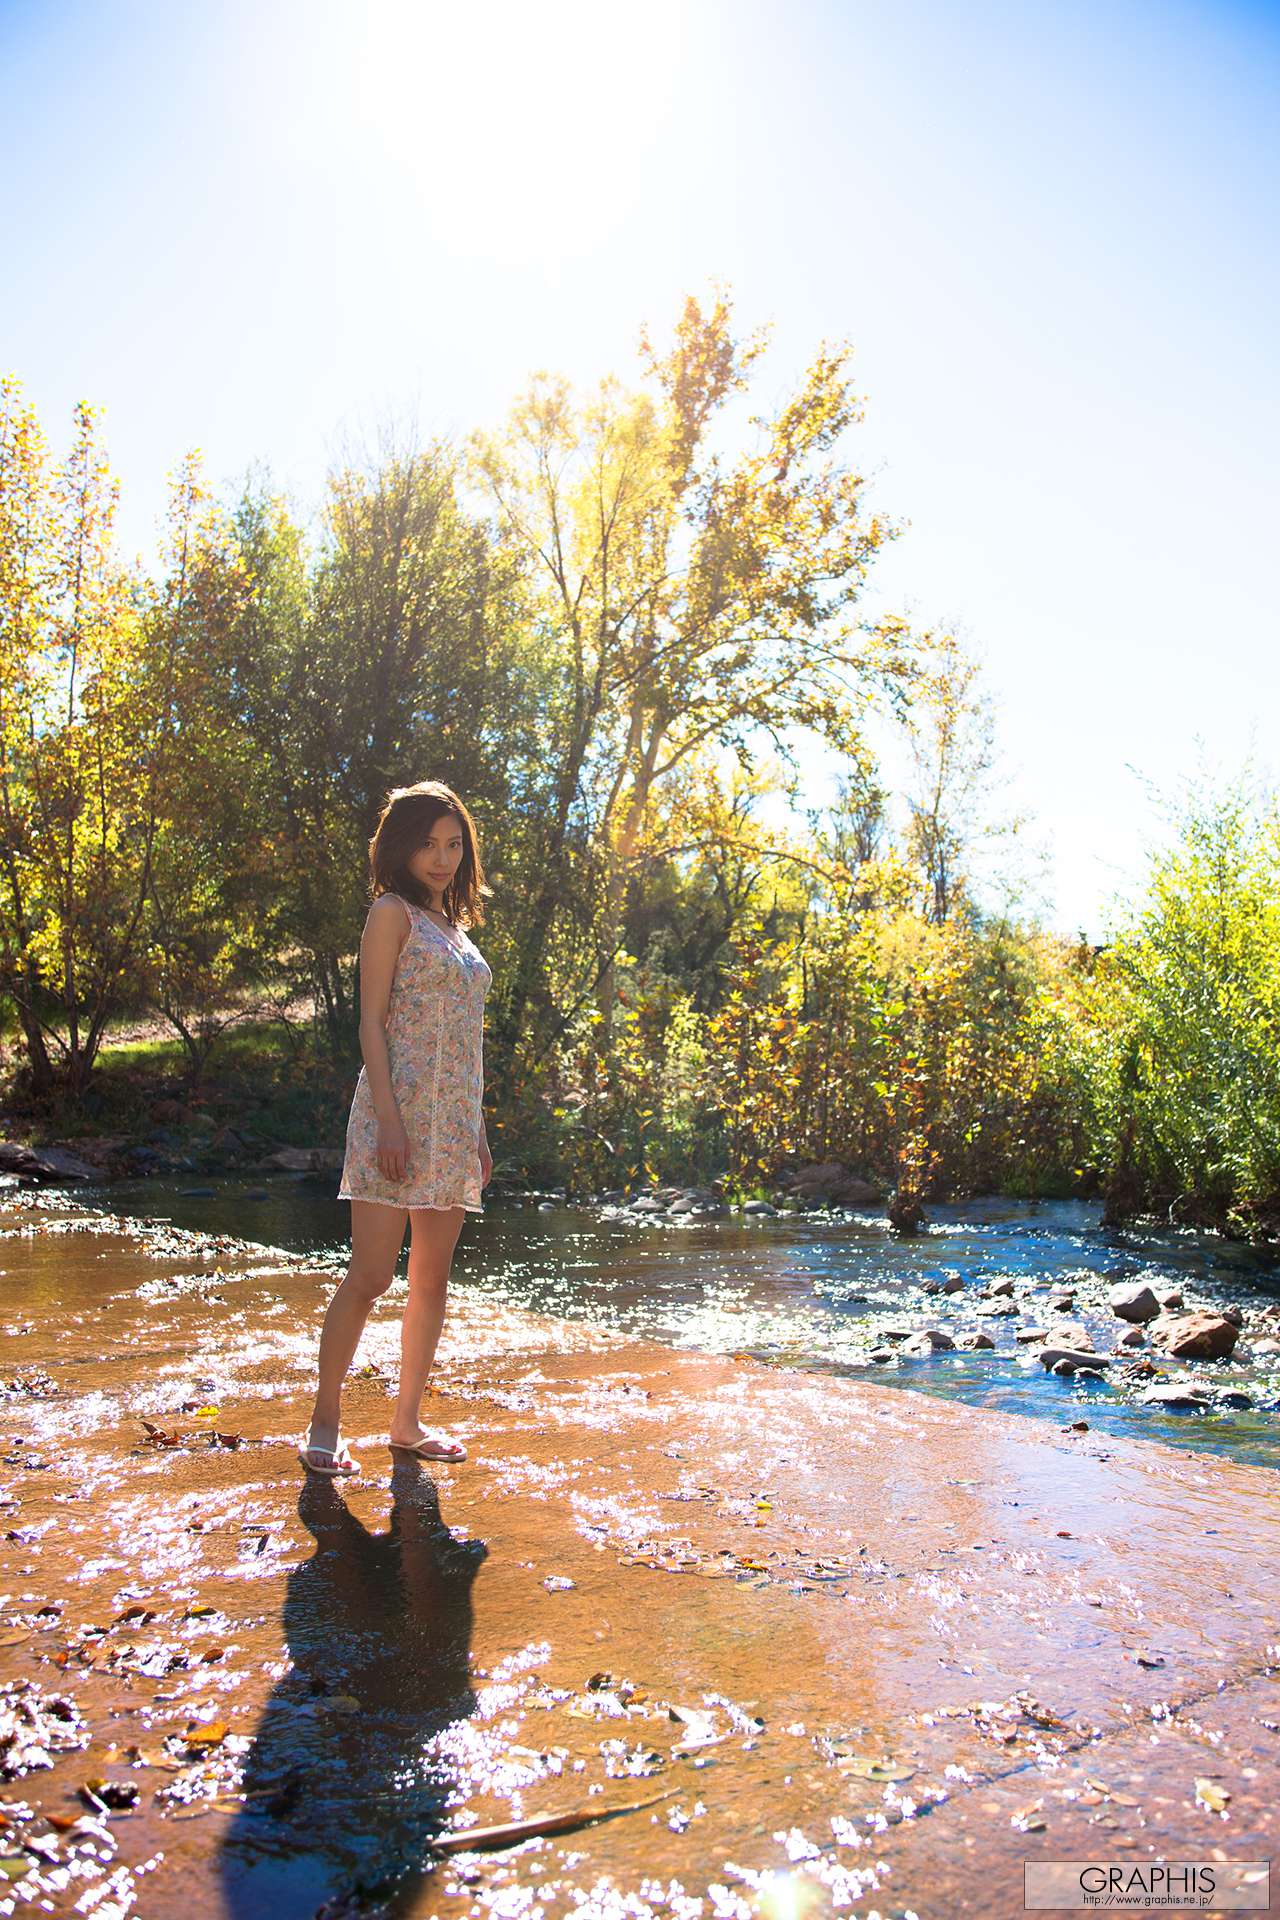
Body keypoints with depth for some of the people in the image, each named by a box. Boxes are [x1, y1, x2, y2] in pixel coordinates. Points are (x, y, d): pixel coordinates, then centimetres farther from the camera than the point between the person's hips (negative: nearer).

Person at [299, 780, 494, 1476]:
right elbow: (372, 1022, -10)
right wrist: (390, 1121, -18)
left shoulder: (455, 925, 19)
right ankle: (325, 1423, 8)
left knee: (433, 1277, 9)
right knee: (370, 1275, -6)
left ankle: (407, 1421, 19)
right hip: (401, 1108, -7)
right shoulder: (393, 912, -3)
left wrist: (478, 1131, 17)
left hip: (455, 1119, 7)